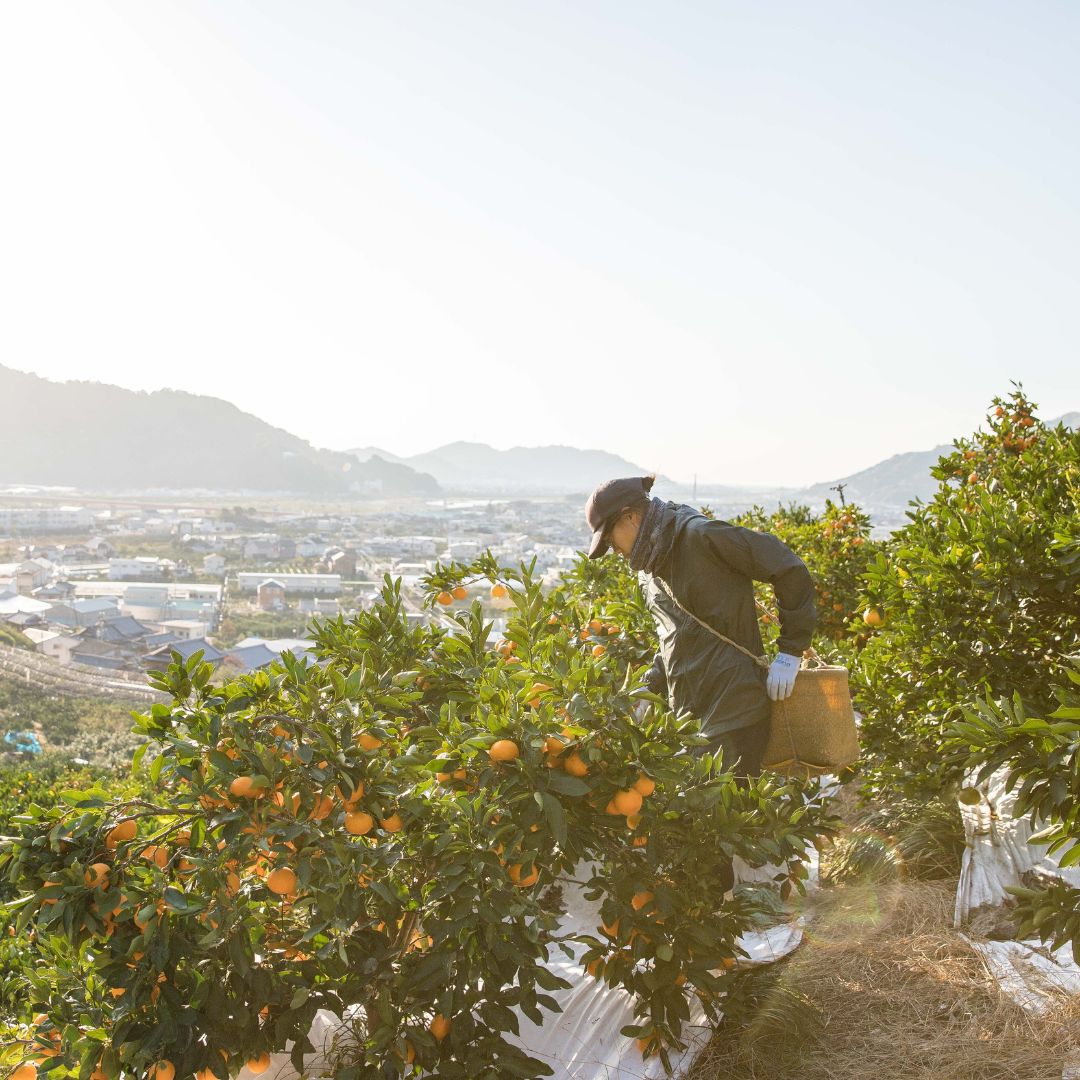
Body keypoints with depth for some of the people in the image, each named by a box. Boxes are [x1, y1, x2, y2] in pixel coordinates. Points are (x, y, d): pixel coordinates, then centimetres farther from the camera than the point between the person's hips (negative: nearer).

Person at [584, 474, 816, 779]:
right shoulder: (649, 568, 15)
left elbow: (788, 568, -14)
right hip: (688, 713, 9)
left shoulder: (700, 535, -13)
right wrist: (651, 685, 8)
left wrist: (789, 652, -13)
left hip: (733, 712, -9)